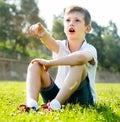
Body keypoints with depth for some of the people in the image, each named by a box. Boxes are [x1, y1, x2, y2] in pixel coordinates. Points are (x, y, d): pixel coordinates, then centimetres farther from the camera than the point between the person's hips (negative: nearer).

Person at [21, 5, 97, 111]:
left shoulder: (90, 49, -11)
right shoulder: (61, 47, 4)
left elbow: (80, 57, -37)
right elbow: (49, 41, -20)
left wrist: (50, 62, -32)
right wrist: (42, 33, -45)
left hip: (81, 99, -4)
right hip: (58, 94, 5)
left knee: (78, 65, -31)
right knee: (35, 64, -11)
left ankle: (55, 104, -40)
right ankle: (31, 103, -35)